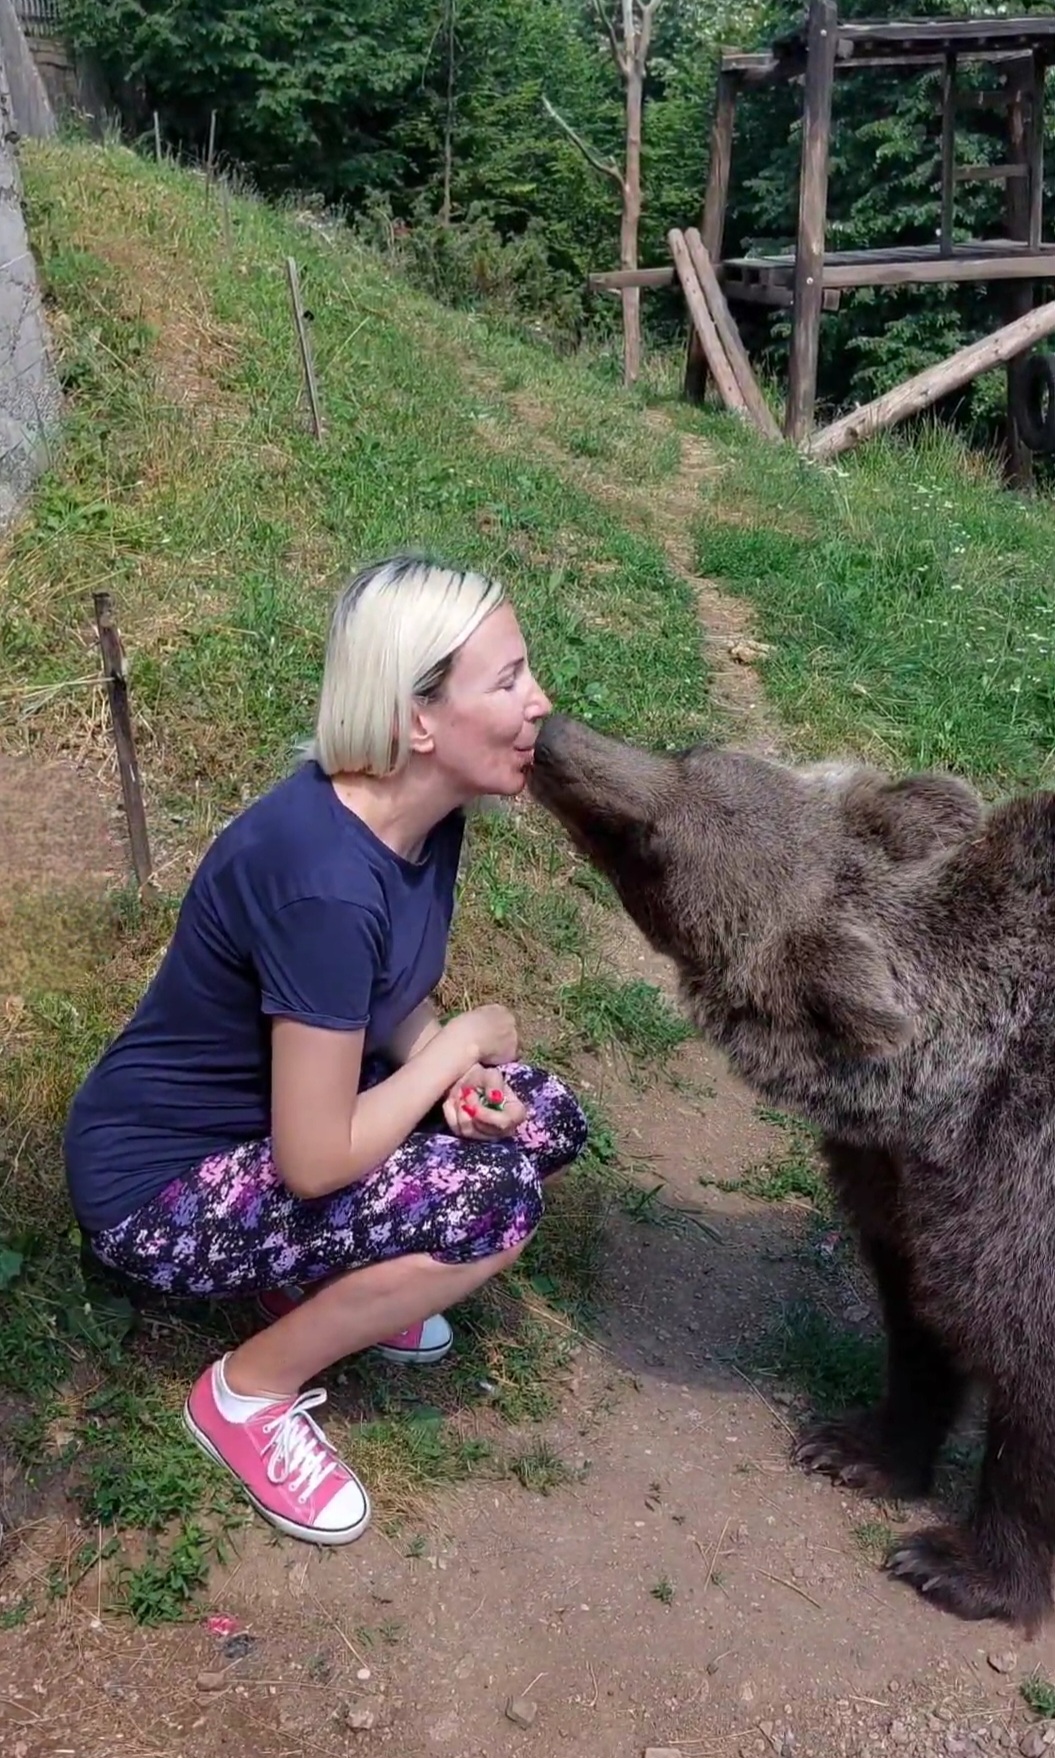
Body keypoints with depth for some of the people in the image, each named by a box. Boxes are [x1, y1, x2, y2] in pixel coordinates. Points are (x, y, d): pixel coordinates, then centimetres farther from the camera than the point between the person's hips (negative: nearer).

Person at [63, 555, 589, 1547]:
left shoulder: (422, 812, -8)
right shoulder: (327, 883, -35)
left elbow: (394, 1002, 7)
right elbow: (316, 1164, -29)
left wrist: (463, 1078, -14)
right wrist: (463, 1044, -16)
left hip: (268, 1108, 8)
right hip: (156, 1187, -8)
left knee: (545, 1122, -1)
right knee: (493, 1199, -23)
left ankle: (321, 1279, 14)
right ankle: (246, 1393, -2)